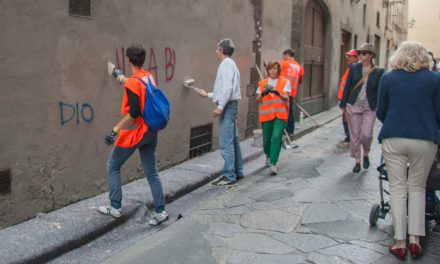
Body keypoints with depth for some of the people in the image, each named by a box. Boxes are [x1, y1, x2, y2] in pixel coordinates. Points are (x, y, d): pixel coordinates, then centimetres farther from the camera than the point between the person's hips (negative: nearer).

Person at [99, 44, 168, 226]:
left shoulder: (132, 83, -17)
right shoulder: (149, 77, 6)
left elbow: (133, 113, -24)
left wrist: (115, 130, -22)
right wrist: (122, 79, 35)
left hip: (134, 133, -7)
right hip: (150, 132, 7)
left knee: (113, 166, 11)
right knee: (151, 172, 11)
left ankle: (115, 208, 14)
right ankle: (160, 212, 11)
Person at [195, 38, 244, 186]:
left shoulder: (226, 64, -9)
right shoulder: (230, 64, 21)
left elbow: (228, 88, -20)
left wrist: (220, 107, -22)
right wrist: (207, 95, 30)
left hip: (227, 106, -11)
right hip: (230, 105, 11)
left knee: (226, 142, -11)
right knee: (233, 141, 14)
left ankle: (229, 176, -9)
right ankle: (237, 172, 22)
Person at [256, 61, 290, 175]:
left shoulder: (285, 82, 5)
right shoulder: (262, 83, 11)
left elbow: (286, 98, -5)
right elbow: (258, 100, 8)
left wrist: (276, 92, -23)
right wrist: (264, 93, -12)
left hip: (280, 115, -2)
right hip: (266, 115, 2)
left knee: (276, 137, -17)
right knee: (266, 139, 7)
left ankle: (273, 164, -16)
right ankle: (268, 155, 40)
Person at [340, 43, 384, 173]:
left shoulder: (378, 72, 0)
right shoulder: (354, 68, 3)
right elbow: (347, 86, 4)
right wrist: (343, 105, 2)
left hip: (369, 108, -1)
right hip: (353, 106, 2)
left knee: (366, 134, -10)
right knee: (354, 135, 5)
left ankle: (366, 155, 20)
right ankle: (357, 161, 19)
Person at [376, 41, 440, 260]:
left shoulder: (388, 78, 4)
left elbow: (380, 112, 8)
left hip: (393, 139, 0)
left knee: (398, 189, 6)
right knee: (417, 188, 13)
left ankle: (400, 243, 6)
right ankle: (415, 238, 9)